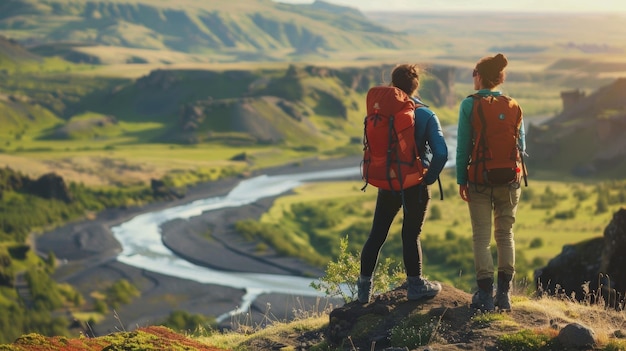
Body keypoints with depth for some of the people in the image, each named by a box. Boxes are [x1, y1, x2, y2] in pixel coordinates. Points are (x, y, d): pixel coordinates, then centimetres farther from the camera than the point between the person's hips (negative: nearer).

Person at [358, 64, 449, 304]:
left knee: (376, 235, 12)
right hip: (415, 185, -2)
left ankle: (364, 287, 17)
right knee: (411, 235, 11)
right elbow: (441, 153, -19)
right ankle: (415, 285, 21)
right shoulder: (426, 115, -11)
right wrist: (429, 178, -4)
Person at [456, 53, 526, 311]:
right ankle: (504, 294, 15)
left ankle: (485, 295, 2)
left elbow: (463, 145, -6)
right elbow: (521, 145, 6)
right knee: (505, 236, 14)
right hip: (509, 179, 3)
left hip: (479, 180, -3)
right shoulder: (514, 106, 3)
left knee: (481, 237, 4)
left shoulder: (469, 104, -7)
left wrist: (461, 179, 0)